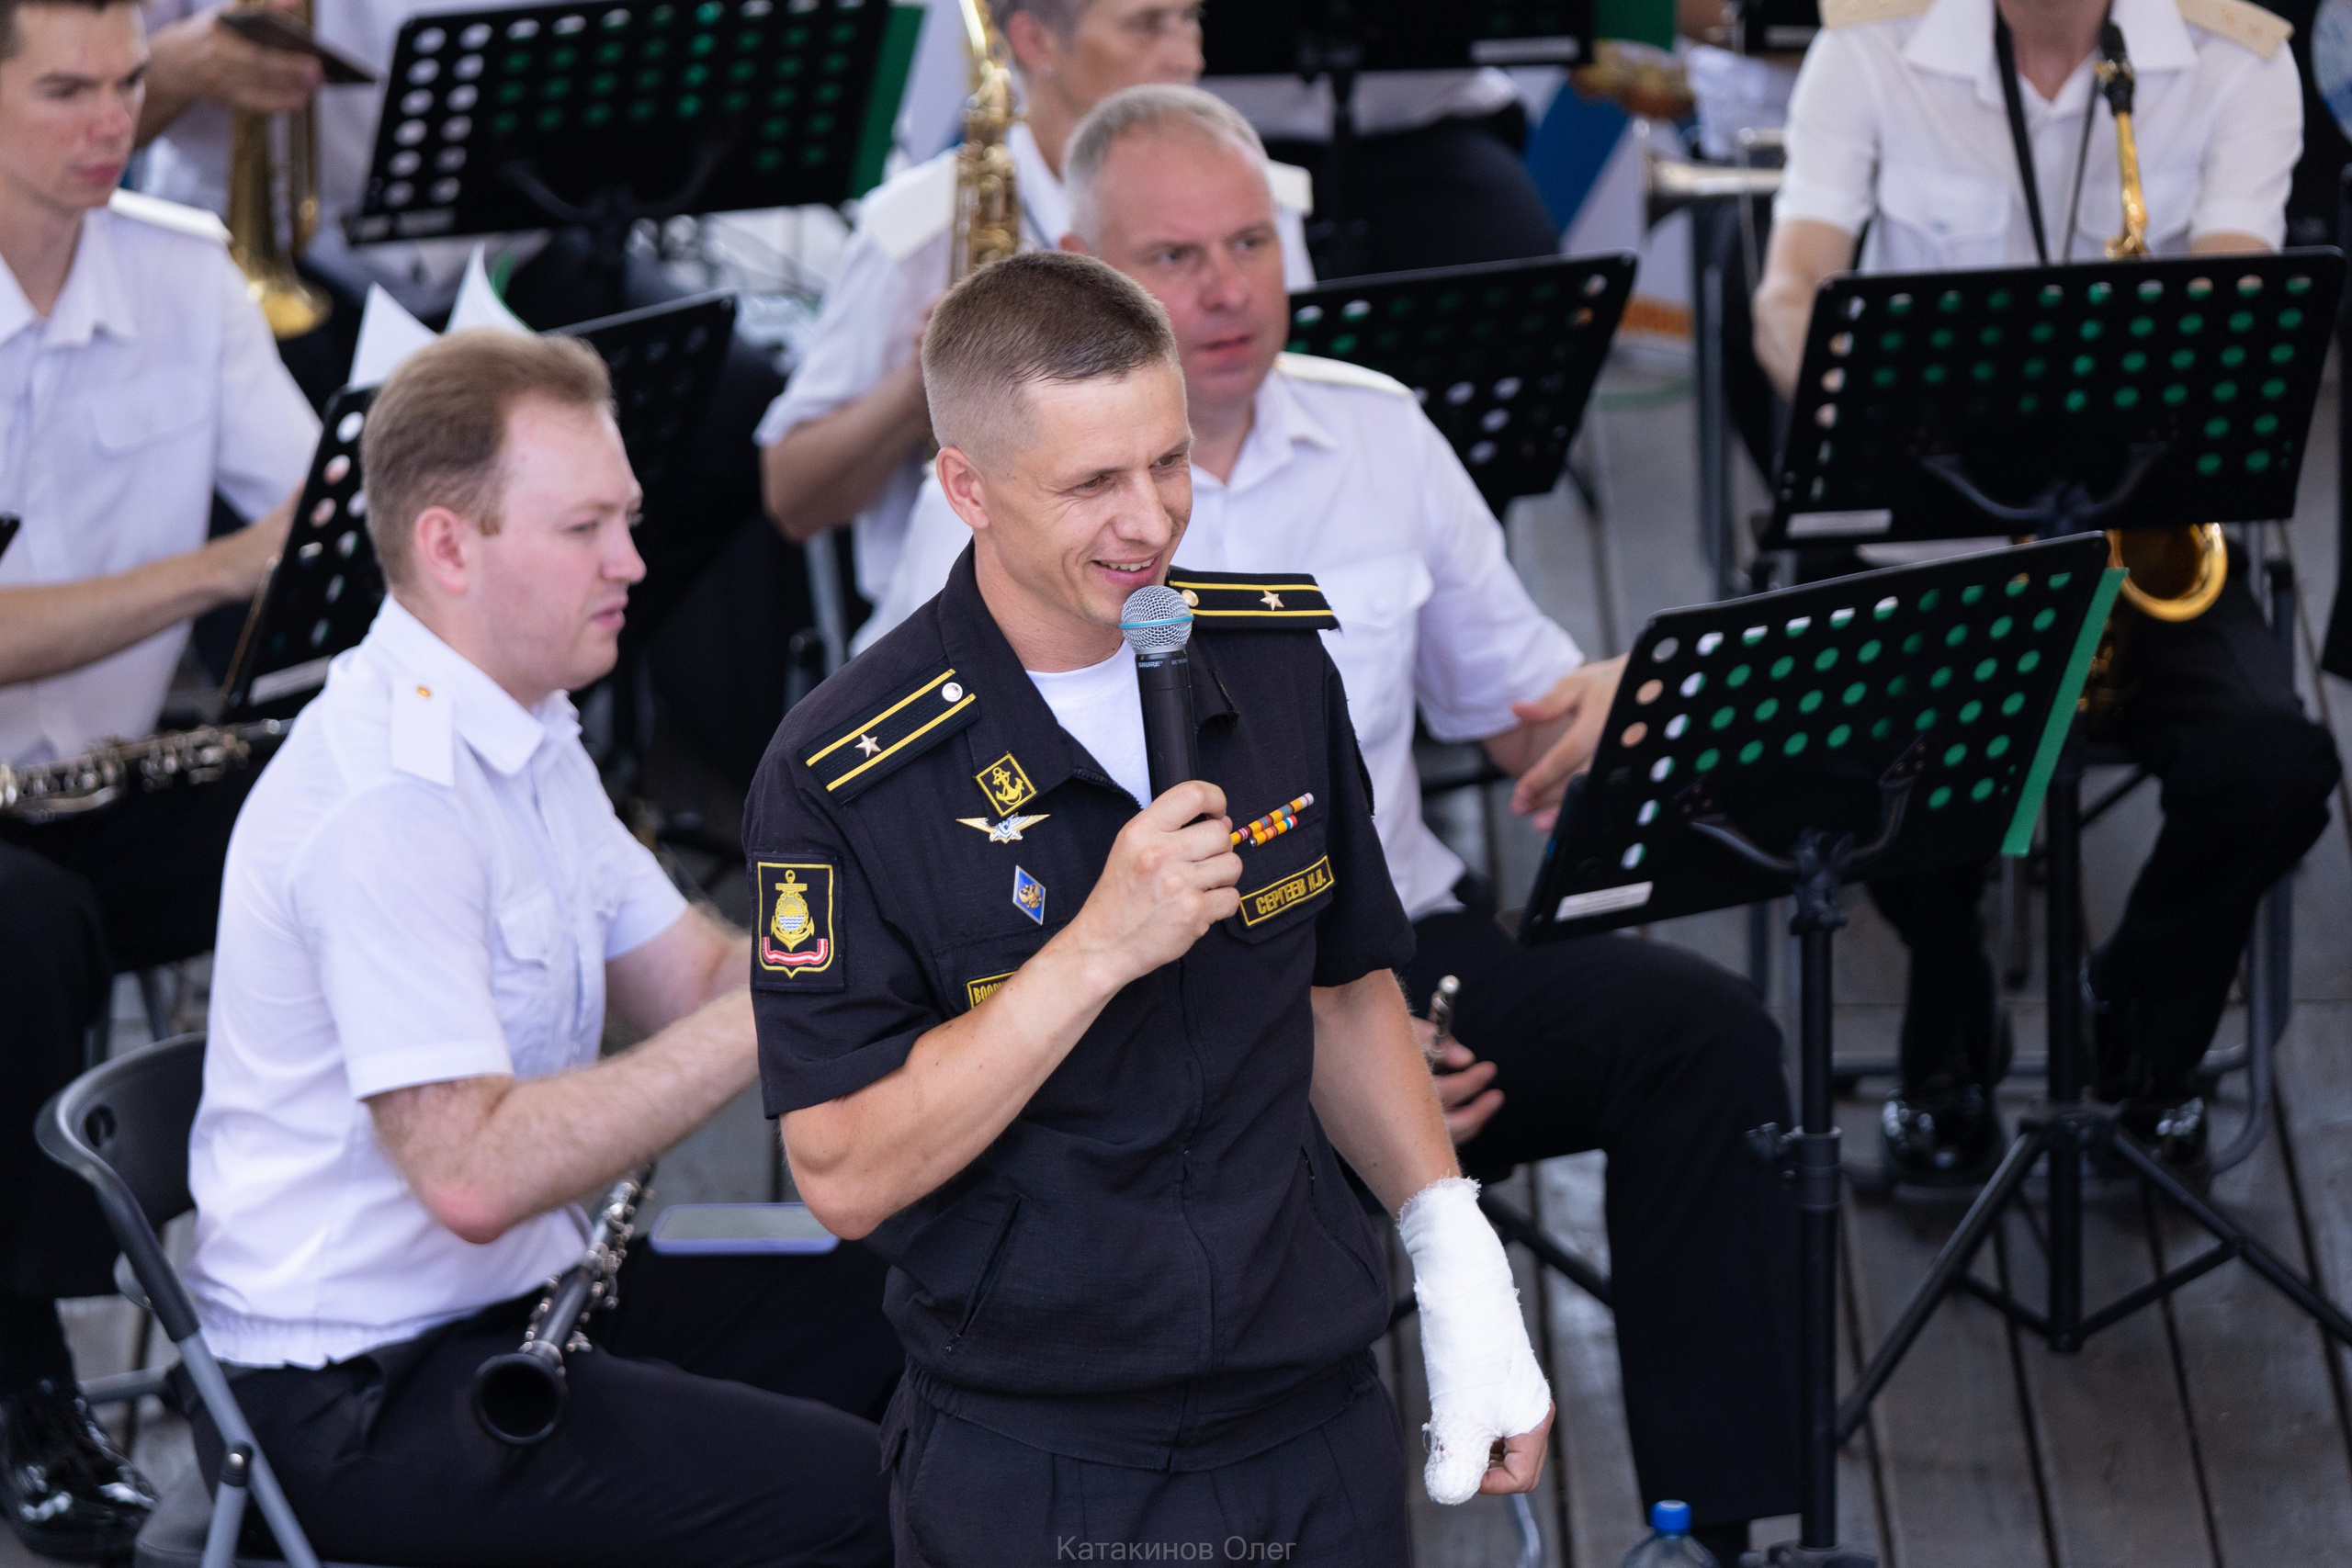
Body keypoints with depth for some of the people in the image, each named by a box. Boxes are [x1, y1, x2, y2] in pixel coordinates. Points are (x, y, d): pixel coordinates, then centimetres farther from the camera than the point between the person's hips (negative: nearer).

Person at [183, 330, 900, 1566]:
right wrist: (765, 1018, -28)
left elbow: (693, 985, 11)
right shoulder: (384, 796, -23)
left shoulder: (521, 733, 12)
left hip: (515, 1295, 10)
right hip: (351, 1402, -10)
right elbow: (474, 1173, -29)